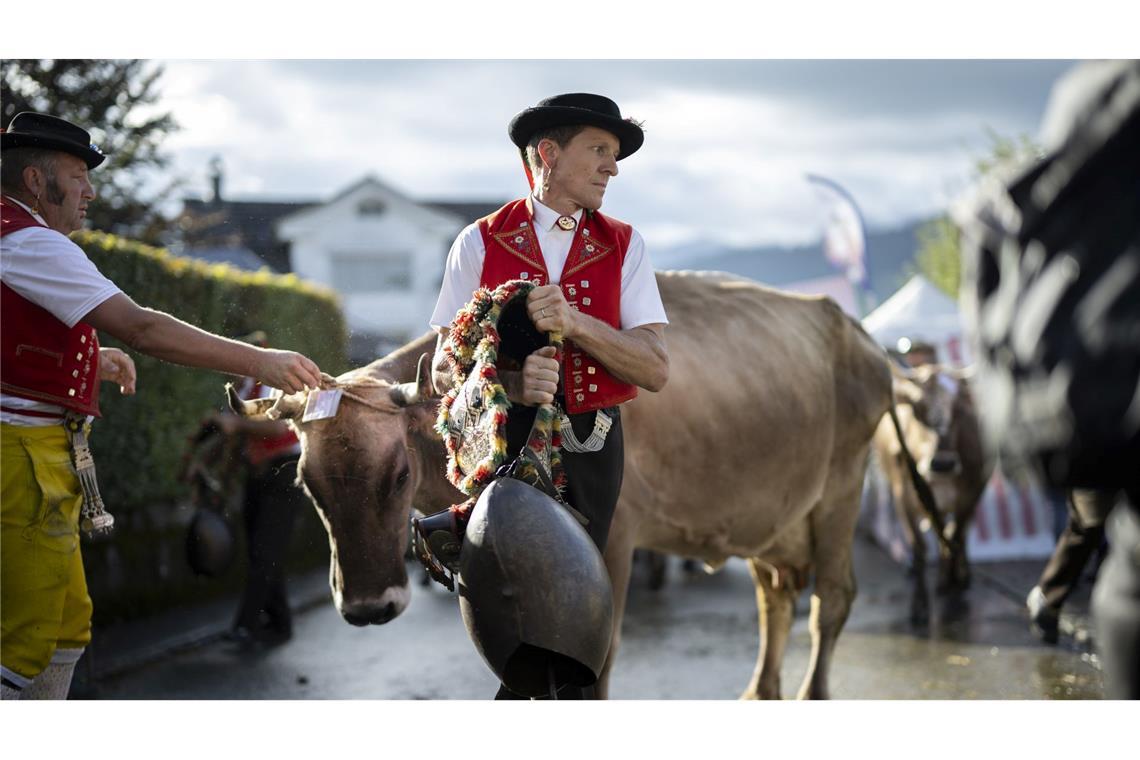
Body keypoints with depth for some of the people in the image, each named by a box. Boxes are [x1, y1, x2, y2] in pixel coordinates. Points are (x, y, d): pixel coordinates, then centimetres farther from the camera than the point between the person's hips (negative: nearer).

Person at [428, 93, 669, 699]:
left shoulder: (624, 246, 6)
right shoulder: (481, 243, 1)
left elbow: (656, 369, -5)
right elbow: (445, 369, -2)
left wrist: (574, 322, -21)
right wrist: (511, 381, -23)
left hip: (590, 446, 2)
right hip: (506, 440, -2)